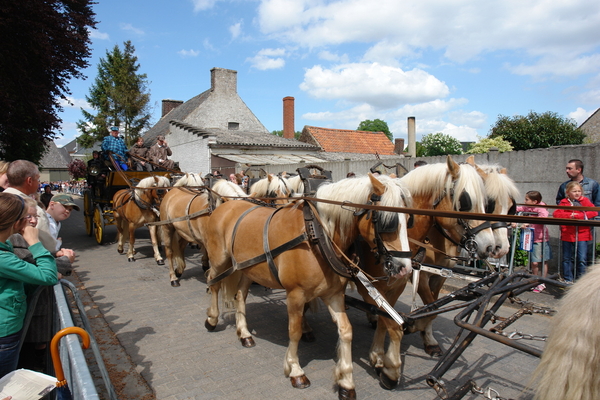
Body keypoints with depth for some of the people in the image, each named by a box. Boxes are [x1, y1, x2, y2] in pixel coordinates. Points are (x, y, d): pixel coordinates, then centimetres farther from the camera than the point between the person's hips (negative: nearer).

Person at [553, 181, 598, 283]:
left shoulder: (585, 200, 5)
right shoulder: (564, 202, 5)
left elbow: (594, 212, -6)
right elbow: (556, 214, -5)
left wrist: (578, 215, -15)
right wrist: (570, 215, -17)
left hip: (582, 234, -1)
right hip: (567, 235, 1)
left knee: (582, 259, -2)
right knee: (567, 259, 9)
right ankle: (568, 280, 20)